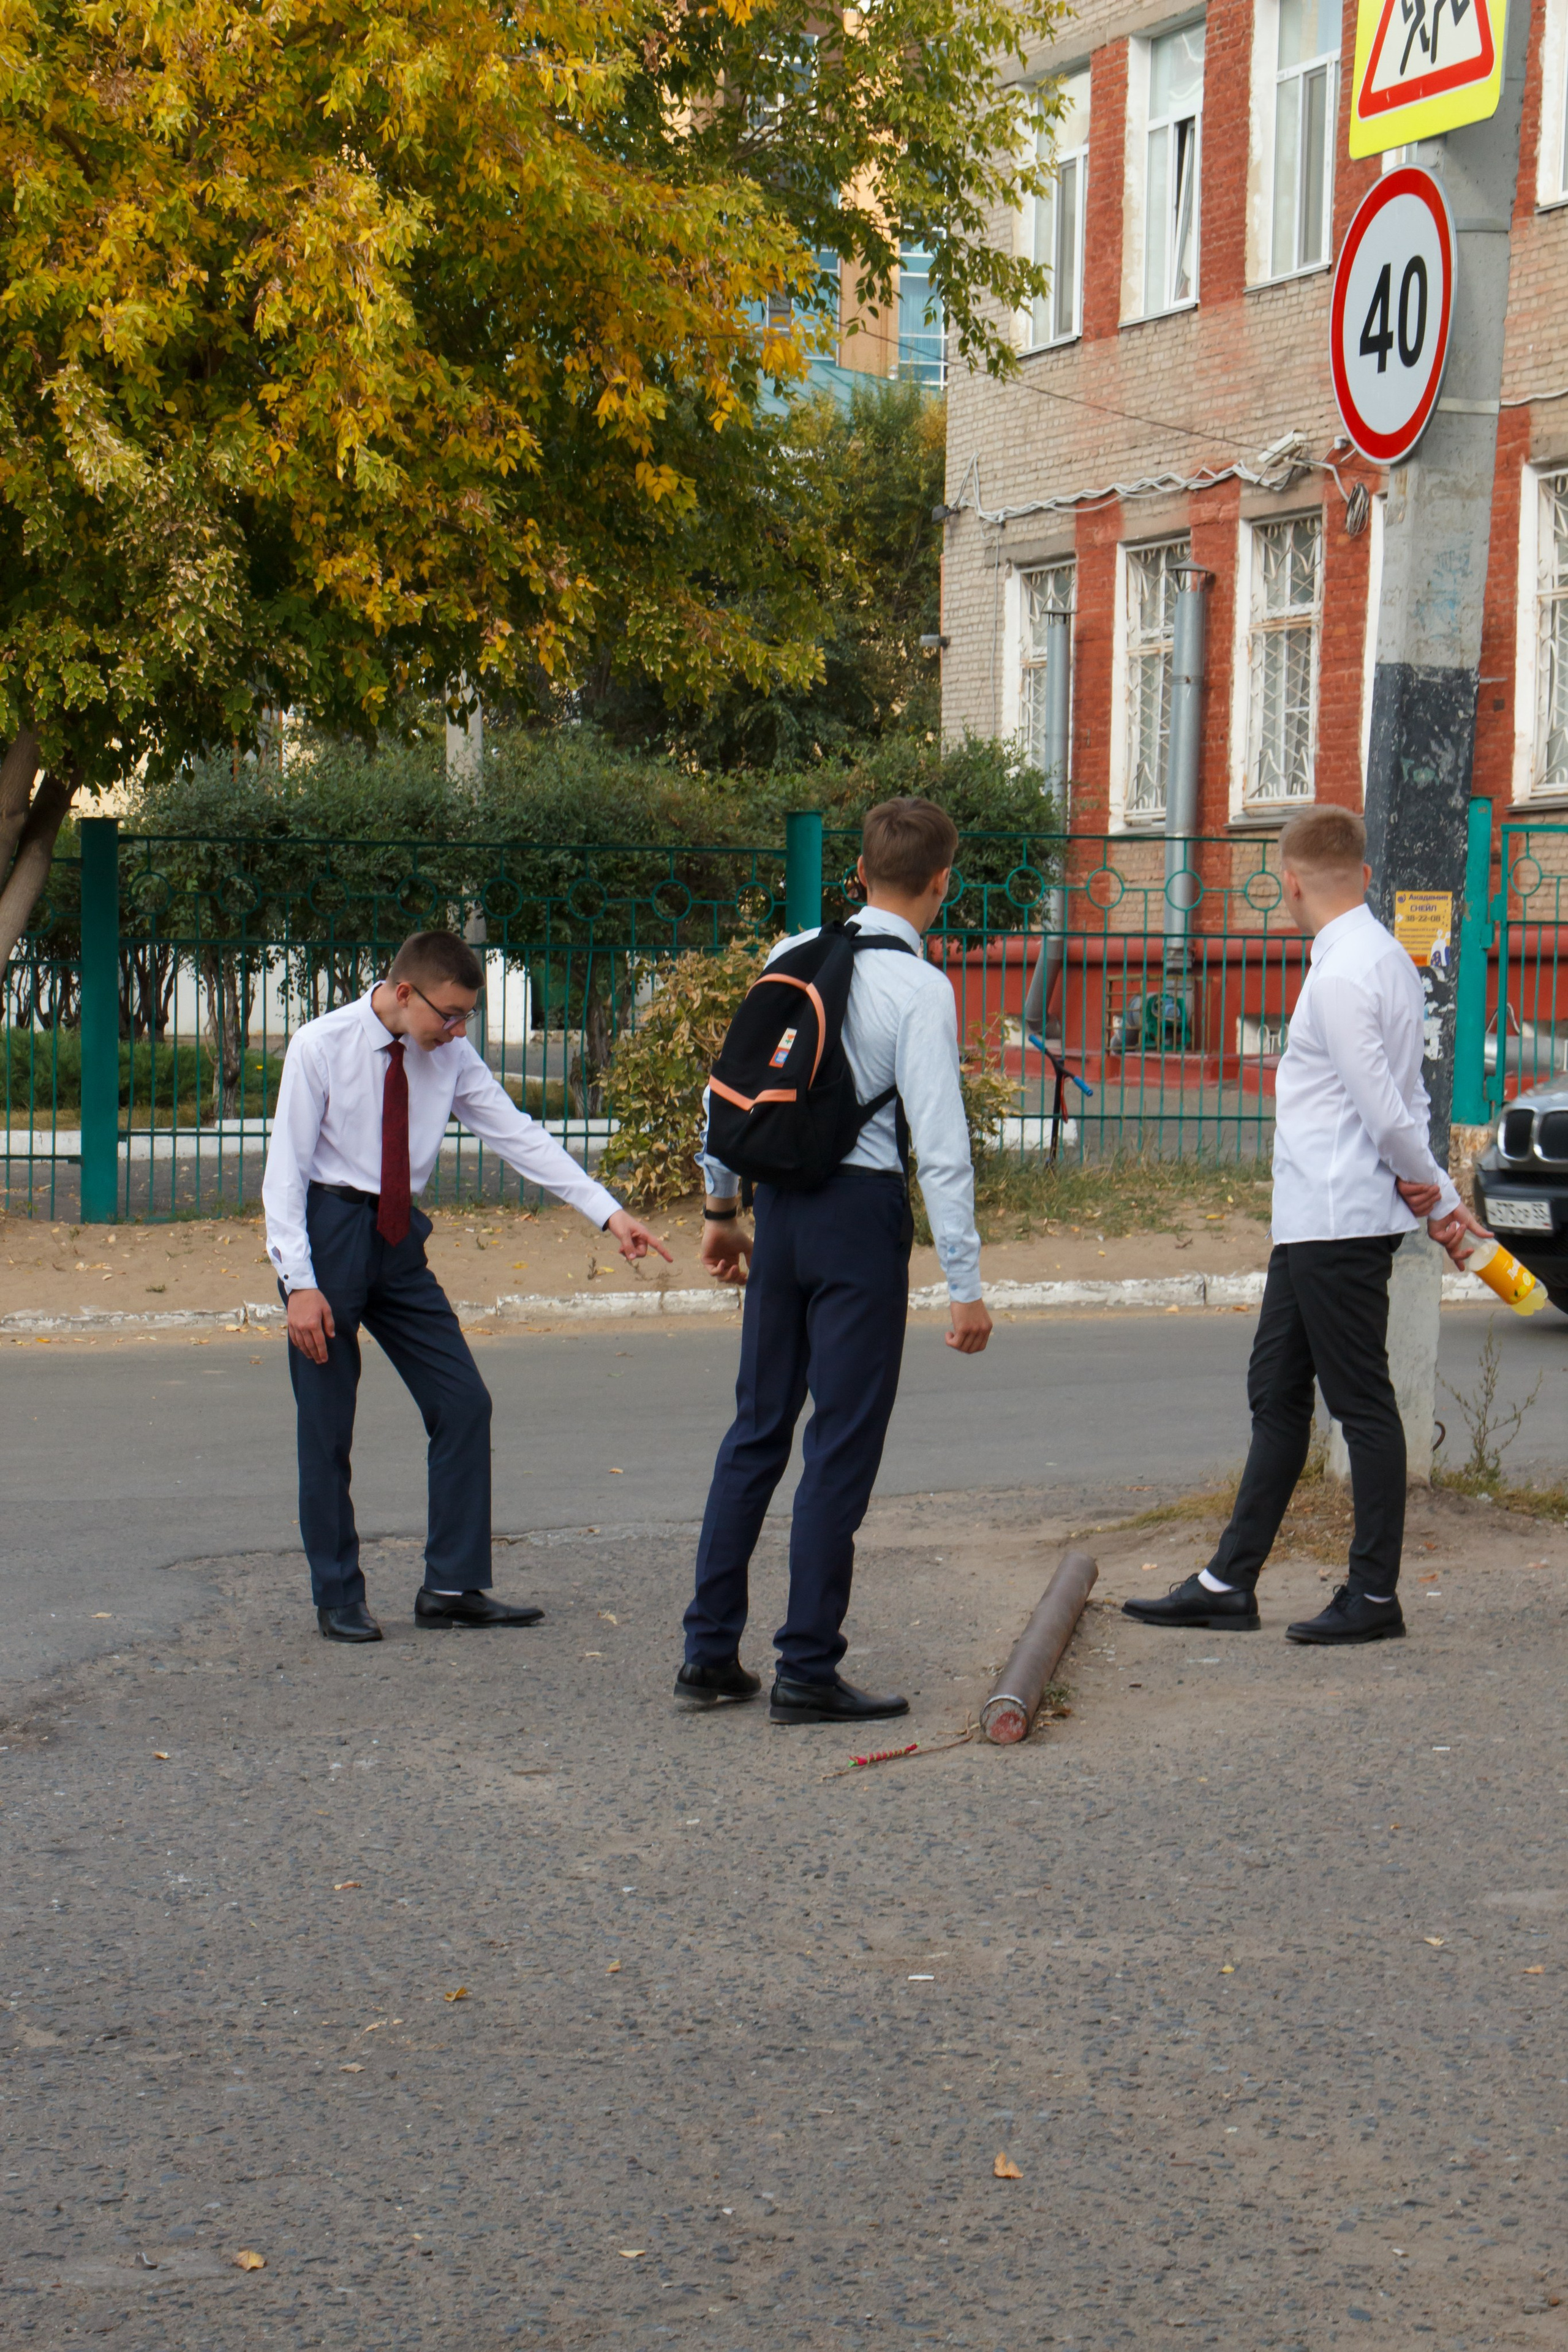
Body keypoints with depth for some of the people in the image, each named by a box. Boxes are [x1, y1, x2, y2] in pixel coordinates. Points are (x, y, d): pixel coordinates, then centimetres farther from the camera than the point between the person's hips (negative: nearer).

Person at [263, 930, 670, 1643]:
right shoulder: (321, 1046, -13)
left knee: (464, 1404, 0)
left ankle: (452, 1588, 9)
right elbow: (285, 1168, -12)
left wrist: (608, 1212, -10)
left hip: (400, 1237, 5)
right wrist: (299, 1282, -19)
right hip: (328, 1229, -5)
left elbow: (519, 1136, -1)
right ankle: (337, 1598, 12)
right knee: (326, 1428, 0)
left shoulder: (451, 1057, 0)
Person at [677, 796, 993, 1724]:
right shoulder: (919, 989, -11)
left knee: (758, 1429, 15)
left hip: (780, 1200, 6)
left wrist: (723, 1206, 26)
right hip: (861, 1208, -6)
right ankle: (808, 1671, 3)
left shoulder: (791, 959, 7)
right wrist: (966, 1284, -13)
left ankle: (711, 1652, 18)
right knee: (844, 1442, 0)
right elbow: (941, 1142, -15)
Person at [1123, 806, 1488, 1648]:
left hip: (1340, 1226, -10)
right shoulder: (1384, 959, 14)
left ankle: (1375, 1594, 7)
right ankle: (1230, 1584, 20)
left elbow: (1385, 1110, -18)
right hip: (1313, 1225, 10)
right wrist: (1435, 1195, 12)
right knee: (1276, 1393, 13)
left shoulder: (1342, 975, -18)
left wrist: (1433, 1194, -3)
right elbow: (1401, 1104, 13)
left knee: (1361, 1403, -2)